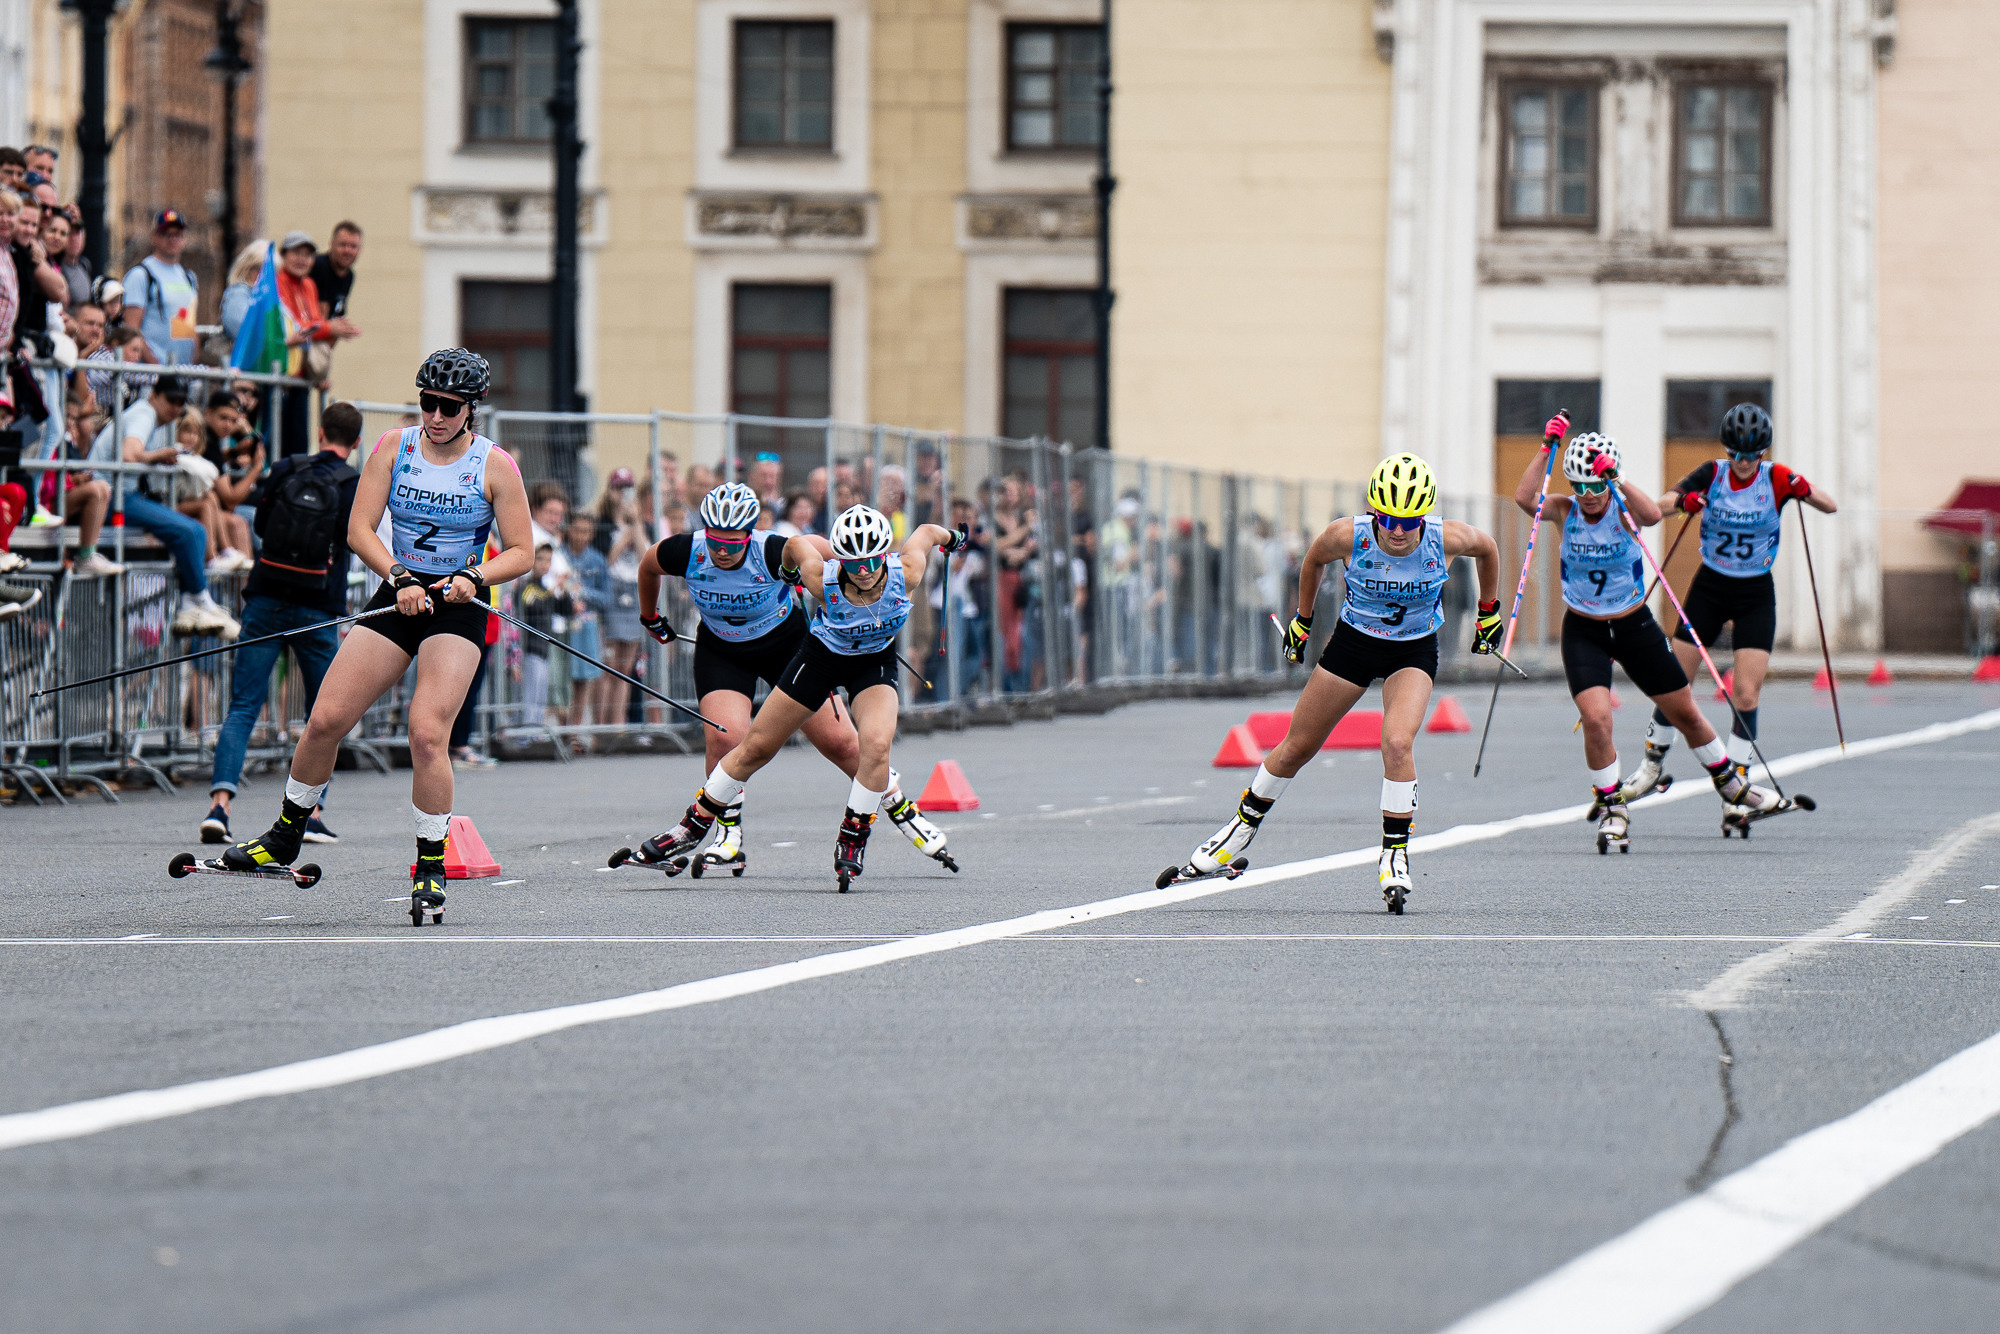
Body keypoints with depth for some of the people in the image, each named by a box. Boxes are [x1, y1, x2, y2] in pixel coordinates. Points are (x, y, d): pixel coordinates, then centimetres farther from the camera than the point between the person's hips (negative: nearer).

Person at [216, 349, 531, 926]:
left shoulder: (495, 466, -5)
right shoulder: (393, 448, 1)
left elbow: (520, 553, -1)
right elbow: (359, 529, -2)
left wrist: (475, 579, -19)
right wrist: (399, 578, -17)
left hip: (458, 608, -3)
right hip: (398, 596, 3)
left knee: (427, 734, -20)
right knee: (326, 718, -4)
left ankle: (431, 870, -7)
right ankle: (286, 835, 18)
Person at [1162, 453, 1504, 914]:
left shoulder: (1448, 539, -26)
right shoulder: (1348, 535, -25)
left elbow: (1487, 548, -1)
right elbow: (1314, 560, -1)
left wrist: (1489, 612, 9)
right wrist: (1302, 620, 9)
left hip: (1414, 651, -1)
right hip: (1354, 641, 1)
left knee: (1397, 742, -25)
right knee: (1297, 746, 8)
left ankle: (1395, 857, -12)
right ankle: (1239, 834, 28)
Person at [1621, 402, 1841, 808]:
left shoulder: (1776, 478, -9)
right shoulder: (1712, 475, -8)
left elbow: (1831, 507, -10)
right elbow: (1657, 506, -16)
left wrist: (1805, 492, -31)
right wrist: (1681, 502, -38)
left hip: (1756, 595, -1)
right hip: (1710, 588, 1)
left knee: (1746, 693, -11)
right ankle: (1653, 763, 23)